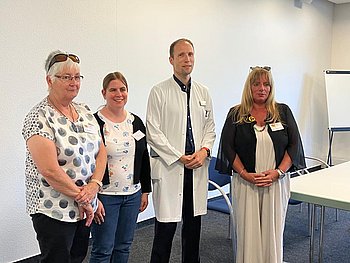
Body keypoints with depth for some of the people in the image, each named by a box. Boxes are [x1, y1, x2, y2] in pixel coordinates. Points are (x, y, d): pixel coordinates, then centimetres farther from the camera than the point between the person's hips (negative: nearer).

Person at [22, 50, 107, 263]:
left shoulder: (85, 111, 8)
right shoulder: (39, 117, -15)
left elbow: (101, 151, 7)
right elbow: (50, 170, -21)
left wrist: (94, 185, -9)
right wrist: (81, 196, -14)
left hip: (85, 208, 7)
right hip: (53, 211, -7)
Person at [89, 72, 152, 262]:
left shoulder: (136, 122, 7)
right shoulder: (95, 123, -10)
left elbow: (144, 159, 13)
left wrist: (145, 191, 11)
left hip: (132, 195, 6)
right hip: (105, 196, -5)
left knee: (123, 247, 15)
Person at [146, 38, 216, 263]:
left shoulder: (203, 92, 12)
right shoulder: (159, 92, -3)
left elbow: (210, 127, 15)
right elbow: (153, 132, -7)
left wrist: (204, 150, -4)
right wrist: (179, 157, -11)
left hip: (197, 167, 5)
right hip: (169, 167, -4)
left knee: (193, 223, 13)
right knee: (166, 225, -2)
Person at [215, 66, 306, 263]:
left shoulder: (283, 112, 6)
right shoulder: (236, 114, 4)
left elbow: (294, 145, 3)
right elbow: (227, 147, 0)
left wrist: (278, 172, -10)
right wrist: (245, 174, -11)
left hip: (276, 182, 1)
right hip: (245, 182, 0)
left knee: (273, 230, 5)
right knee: (248, 231, 3)